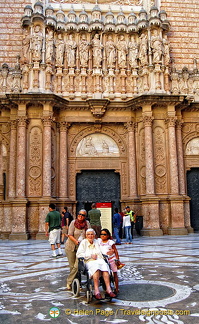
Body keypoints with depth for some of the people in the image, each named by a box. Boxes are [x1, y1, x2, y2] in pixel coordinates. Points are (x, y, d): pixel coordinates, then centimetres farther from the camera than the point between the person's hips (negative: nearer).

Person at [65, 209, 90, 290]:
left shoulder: (87, 223, -1)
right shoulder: (73, 222, -7)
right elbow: (70, 235, -12)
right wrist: (76, 242, -24)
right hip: (71, 247, -1)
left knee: (77, 266, -10)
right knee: (72, 266, 6)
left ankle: (69, 282, 5)